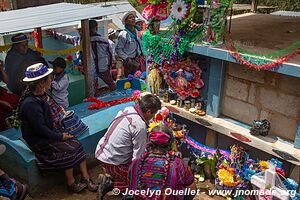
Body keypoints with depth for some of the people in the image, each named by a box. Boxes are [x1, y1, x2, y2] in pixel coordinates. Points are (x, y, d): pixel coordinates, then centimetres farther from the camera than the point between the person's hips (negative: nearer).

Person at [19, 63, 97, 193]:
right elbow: (40, 129, -25)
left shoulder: (42, 95, 2)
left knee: (77, 145, -7)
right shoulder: (30, 104, -27)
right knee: (69, 150, -17)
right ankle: (71, 184, 2)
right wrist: (60, 137, -17)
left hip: (52, 132, 8)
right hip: (39, 140, -8)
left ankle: (86, 178, -1)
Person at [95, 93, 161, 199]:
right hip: (112, 162, -8)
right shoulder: (140, 126, -26)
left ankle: (110, 176, 9)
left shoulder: (127, 109, -3)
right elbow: (139, 157, -20)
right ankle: (110, 183, 1)